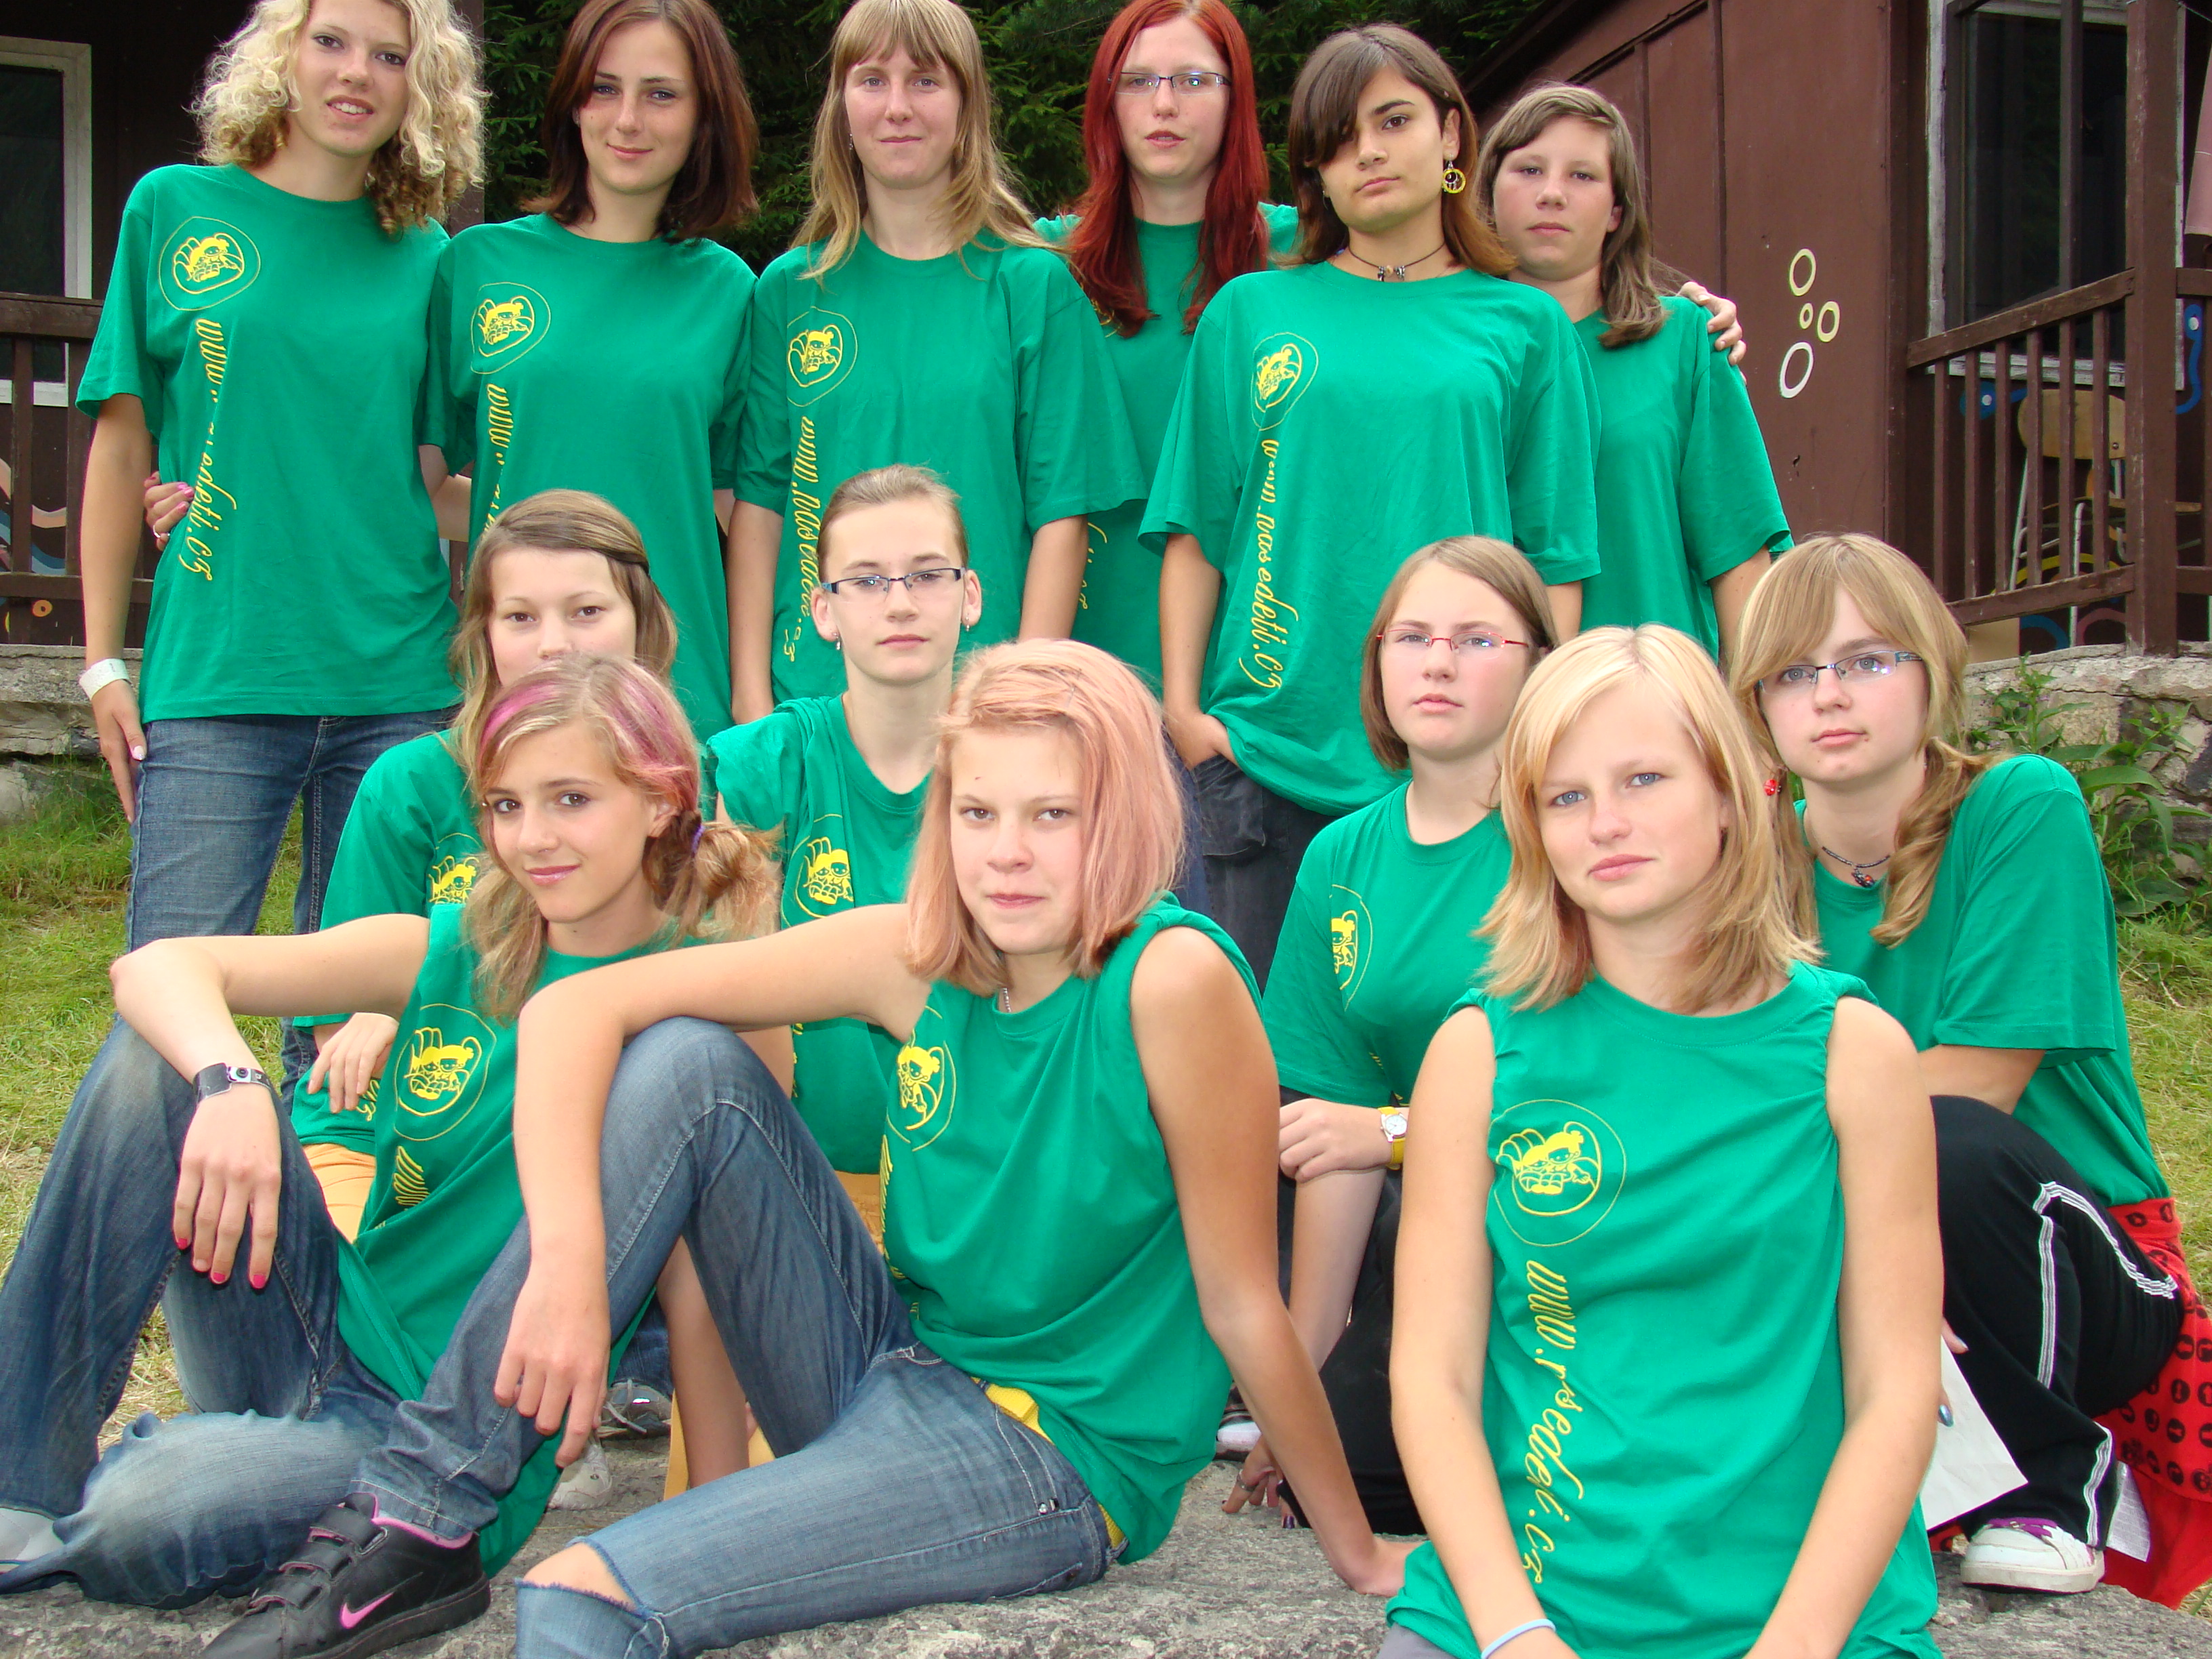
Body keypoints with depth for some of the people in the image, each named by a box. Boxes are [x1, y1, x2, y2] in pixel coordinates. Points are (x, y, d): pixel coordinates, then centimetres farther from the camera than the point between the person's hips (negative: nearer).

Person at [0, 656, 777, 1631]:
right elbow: (156, 968, -6)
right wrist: (230, 1084, -26)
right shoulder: (448, 954, 0)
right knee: (153, 1058, -13)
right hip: (335, 1327, 6)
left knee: (137, 1518, -31)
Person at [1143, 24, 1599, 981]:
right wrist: (1181, 703, 1)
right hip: (1264, 747, 1)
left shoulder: (1523, 323, 9)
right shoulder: (1251, 310, 11)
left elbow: (1556, 555, 7)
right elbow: (1196, 526, 9)